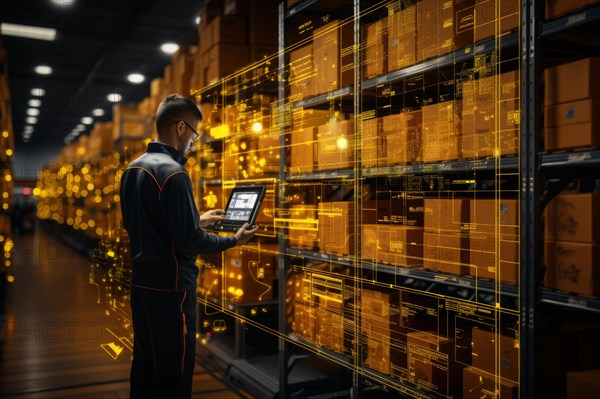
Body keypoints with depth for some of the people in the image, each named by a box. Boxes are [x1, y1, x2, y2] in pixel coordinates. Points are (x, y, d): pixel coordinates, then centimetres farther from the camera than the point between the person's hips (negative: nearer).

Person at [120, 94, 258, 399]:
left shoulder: (133, 169, 7)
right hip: (170, 285, -9)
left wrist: (197, 220, 20)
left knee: (144, 359, 19)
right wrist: (234, 240, -8)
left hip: (141, 281, 9)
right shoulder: (173, 173, -20)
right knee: (174, 368, 3)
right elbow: (187, 240, -21)